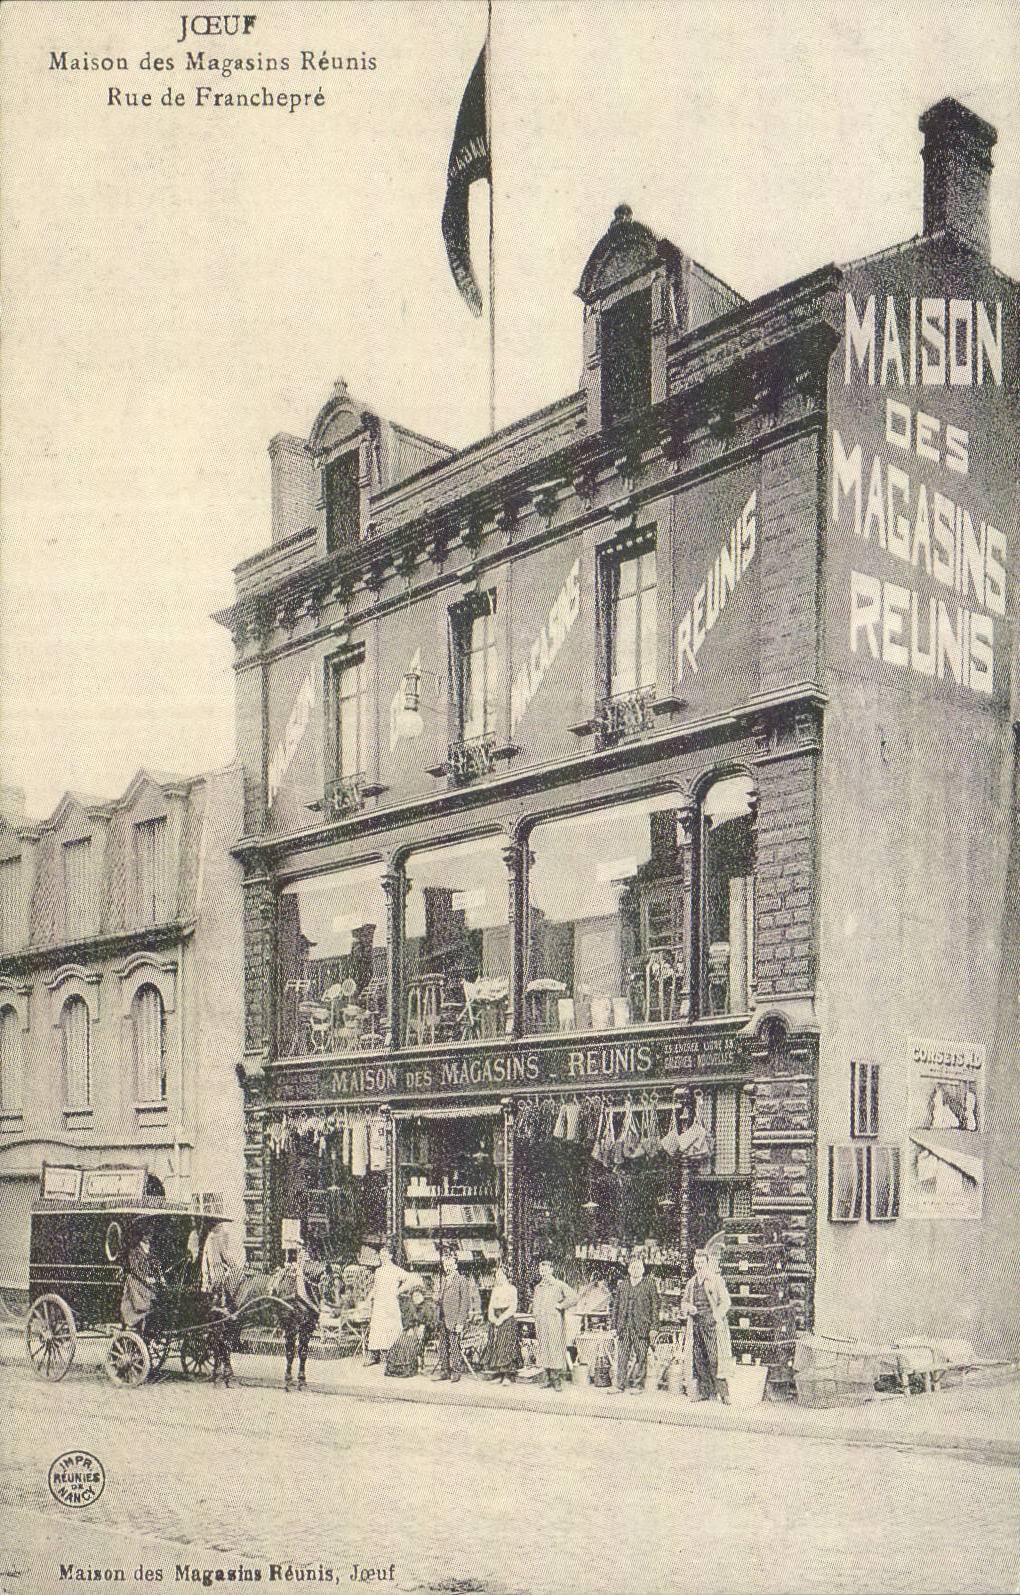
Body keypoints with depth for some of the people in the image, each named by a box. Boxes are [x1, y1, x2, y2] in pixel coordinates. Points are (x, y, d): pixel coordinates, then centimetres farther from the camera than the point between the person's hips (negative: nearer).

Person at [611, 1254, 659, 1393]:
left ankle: (638, 1384, 8)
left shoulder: (650, 1284, 5)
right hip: (624, 1326, 2)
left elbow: (655, 1306, 3)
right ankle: (621, 1384, 6)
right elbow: (616, 1306, 14)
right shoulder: (622, 1284, 13)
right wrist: (615, 1326, 8)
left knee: (641, 1357, -1)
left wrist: (654, 1327, -3)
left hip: (642, 1327, -2)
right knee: (622, 1356, 0)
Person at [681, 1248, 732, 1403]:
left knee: (714, 1358, -11)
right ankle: (705, 1392, 10)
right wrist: (688, 1307, 0)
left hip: (712, 1323, -6)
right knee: (698, 1358, 3)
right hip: (695, 1324, 6)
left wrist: (717, 1316, -16)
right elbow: (684, 1301, 22)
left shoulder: (716, 1280, 0)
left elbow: (725, 1302, -5)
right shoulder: (692, 1282, 16)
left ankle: (723, 1393, -9)